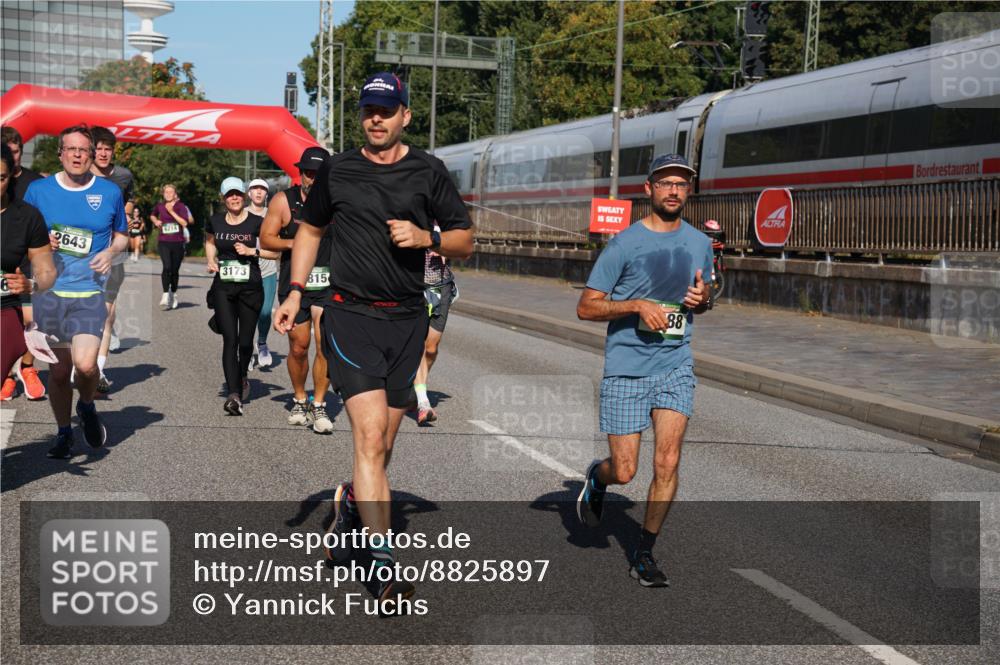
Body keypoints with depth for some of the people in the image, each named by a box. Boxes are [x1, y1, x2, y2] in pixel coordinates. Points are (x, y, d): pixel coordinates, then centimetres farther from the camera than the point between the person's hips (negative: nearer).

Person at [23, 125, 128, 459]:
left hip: (90, 293, -1)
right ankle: (64, 433, 26)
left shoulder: (109, 192, 4)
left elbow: (121, 235, 18)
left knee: (85, 365, -19)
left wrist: (111, 251, -4)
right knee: (58, 370, 6)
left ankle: (87, 407, 13)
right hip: (49, 293, 1)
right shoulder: (38, 190, 4)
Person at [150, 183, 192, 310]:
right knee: (167, 267, -20)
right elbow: (152, 215, 30)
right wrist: (155, 221, 9)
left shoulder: (181, 206, -2)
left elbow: (185, 222, -17)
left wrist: (172, 211, -16)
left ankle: (173, 295, 27)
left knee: (175, 270, 8)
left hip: (178, 243, 0)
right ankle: (165, 295, -21)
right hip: (163, 242, 0)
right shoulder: (160, 206, 7)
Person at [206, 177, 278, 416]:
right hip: (223, 287, 1)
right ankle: (233, 395, -18)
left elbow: (275, 251, 0)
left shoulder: (256, 222, -3)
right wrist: (211, 260, 9)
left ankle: (242, 377, 38)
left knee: (245, 341, 7)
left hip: (250, 287, -1)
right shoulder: (216, 221, 5)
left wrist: (252, 251, -13)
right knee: (230, 339, -11)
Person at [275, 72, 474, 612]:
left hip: (407, 319, 2)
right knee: (370, 437, -15)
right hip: (350, 315, -2)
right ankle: (385, 566, -16)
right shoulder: (336, 170, 6)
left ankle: (350, 504, 42)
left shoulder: (429, 171, 6)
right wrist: (295, 293, 10)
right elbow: (310, 230, 19)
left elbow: (464, 242, 8)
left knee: (381, 445, 10)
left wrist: (427, 237, -11)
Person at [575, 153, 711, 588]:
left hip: (676, 367, 3)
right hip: (625, 370, -3)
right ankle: (597, 477, 37)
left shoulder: (699, 243, 9)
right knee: (624, 472, -1)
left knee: (667, 462, -9)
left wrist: (701, 300, 0)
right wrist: (638, 305, -18)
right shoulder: (624, 244, -6)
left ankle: (643, 553, 8)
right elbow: (586, 307, -5)